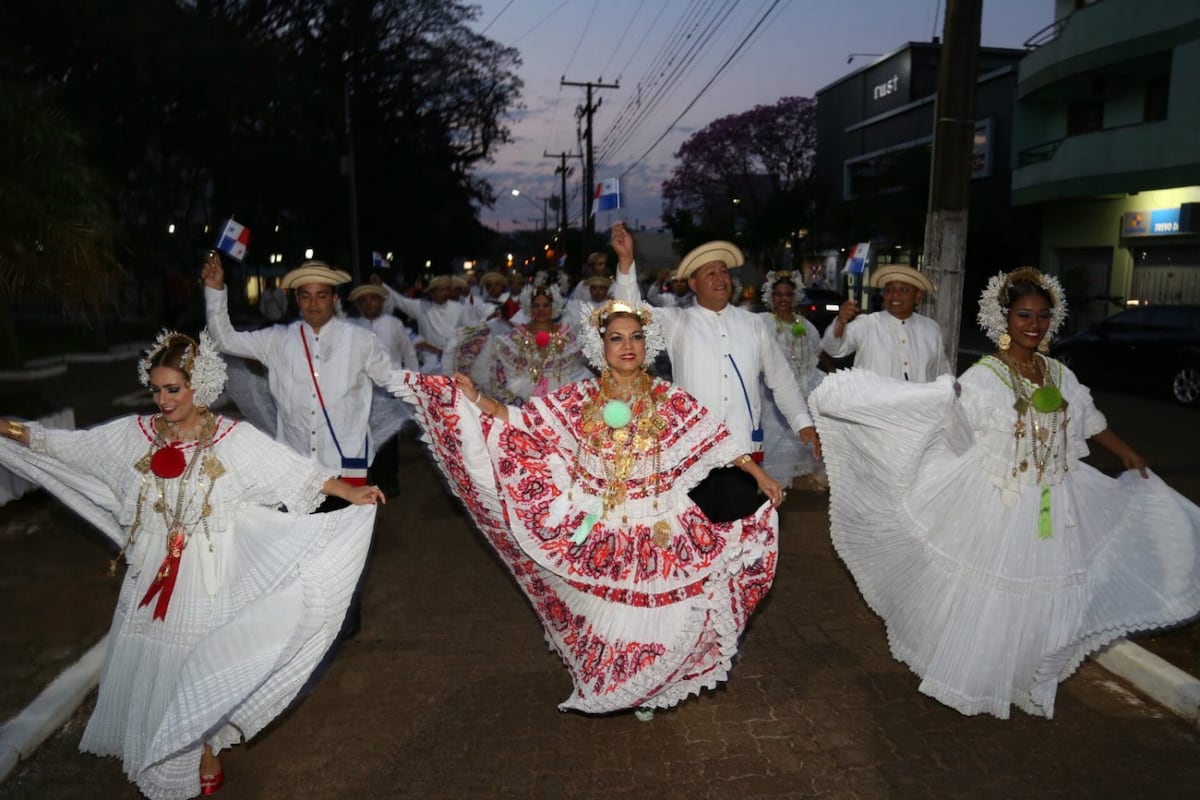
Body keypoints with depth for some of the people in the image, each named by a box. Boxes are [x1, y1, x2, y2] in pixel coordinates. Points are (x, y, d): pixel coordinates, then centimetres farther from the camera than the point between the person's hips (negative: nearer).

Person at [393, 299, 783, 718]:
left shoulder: (668, 398, -3)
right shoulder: (579, 399, -2)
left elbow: (715, 439, 1)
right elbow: (523, 420, -3)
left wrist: (760, 475, -1)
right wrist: (474, 397, -14)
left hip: (656, 529, 0)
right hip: (598, 530, 0)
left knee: (652, 611, 7)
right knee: (605, 612, 11)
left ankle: (646, 688, 35)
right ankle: (607, 690, 37)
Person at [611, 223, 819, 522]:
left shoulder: (754, 324, 11)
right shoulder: (677, 323, 3)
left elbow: (781, 379, 16)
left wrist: (803, 422, 10)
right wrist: (626, 260, -23)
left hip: (744, 449, 2)